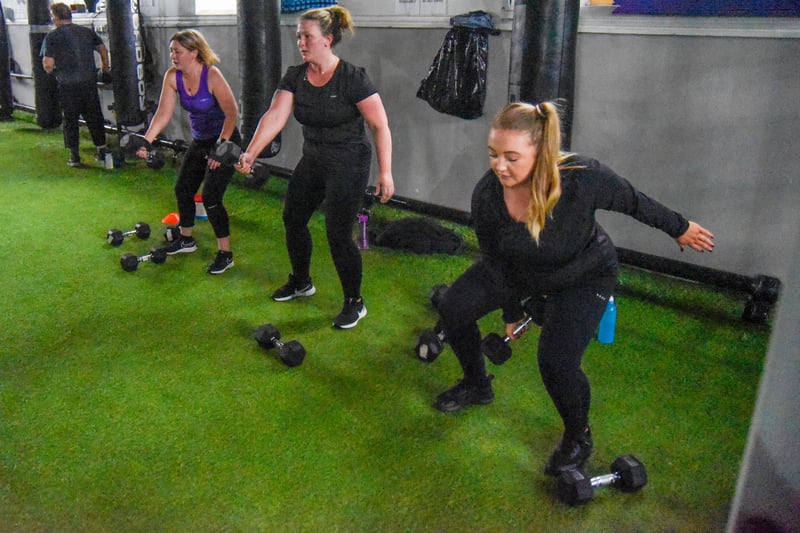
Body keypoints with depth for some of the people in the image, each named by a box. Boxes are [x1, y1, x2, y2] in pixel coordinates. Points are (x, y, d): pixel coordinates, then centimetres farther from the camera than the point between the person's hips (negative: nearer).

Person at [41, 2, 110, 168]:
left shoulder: (52, 36, -5)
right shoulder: (87, 31, 6)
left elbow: (48, 64, -11)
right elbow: (103, 49, 12)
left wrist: (50, 70, 11)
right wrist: (105, 66, 29)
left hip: (67, 85, -3)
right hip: (90, 83, 3)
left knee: (70, 120, 8)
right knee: (94, 117, 12)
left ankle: (75, 157, 11)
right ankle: (101, 151, 15)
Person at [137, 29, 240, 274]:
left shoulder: (212, 75, -22)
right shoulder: (173, 76, -4)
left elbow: (232, 112, -23)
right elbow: (164, 113, -7)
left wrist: (221, 147, -25)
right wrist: (146, 140, -19)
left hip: (225, 141, -8)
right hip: (199, 142, 8)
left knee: (211, 197, -13)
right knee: (182, 189, 15)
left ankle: (225, 254, -1)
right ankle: (186, 239, 37)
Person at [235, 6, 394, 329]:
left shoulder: (352, 78, -18)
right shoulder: (295, 76, -2)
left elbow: (380, 126, -16)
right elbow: (275, 116, -12)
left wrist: (385, 172, -20)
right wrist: (251, 153, -25)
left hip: (349, 165, -7)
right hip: (312, 161, 7)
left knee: (338, 233, -8)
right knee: (292, 218, 16)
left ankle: (355, 303, 12)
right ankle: (301, 283, 40)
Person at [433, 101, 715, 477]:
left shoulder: (582, 178, -37)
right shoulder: (486, 195, -26)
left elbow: (633, 202, -15)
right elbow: (495, 261, -9)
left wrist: (680, 229, 1)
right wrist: (511, 312, 3)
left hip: (584, 276, -4)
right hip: (520, 271, 4)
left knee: (556, 361, -20)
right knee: (453, 308, -3)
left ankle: (578, 438, 14)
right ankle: (477, 386, 26)